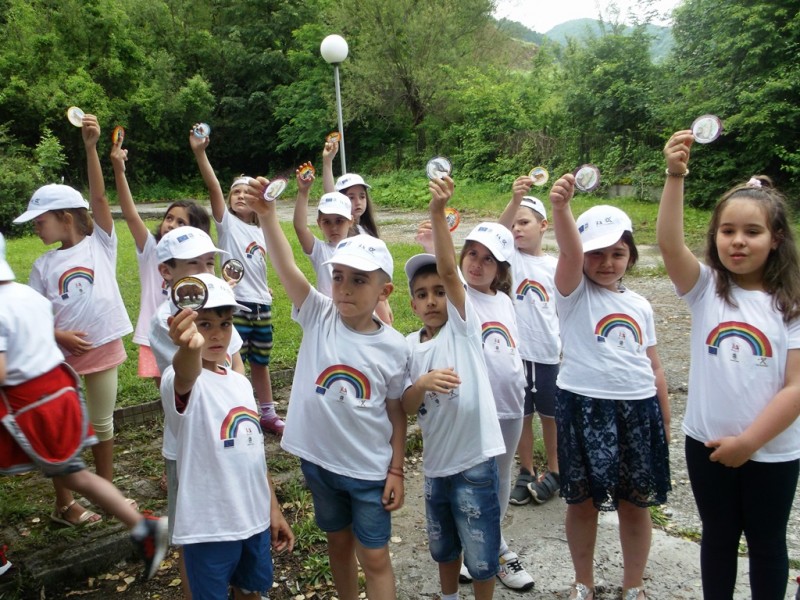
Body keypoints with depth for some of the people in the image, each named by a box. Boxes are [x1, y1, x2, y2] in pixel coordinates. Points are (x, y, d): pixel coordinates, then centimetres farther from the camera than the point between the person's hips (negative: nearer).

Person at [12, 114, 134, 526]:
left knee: (102, 423, 15)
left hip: (104, 349, -1)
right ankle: (64, 504, 25)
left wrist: (91, 147, -23)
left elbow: (99, 197, -15)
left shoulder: (100, 243, -3)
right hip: (63, 354, 1)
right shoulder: (44, 265, 1)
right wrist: (59, 336, -18)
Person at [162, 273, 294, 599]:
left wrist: (273, 508, 13)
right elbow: (185, 375, -44)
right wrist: (190, 347, -66)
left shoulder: (241, 383, 5)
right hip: (210, 525, -7)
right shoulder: (182, 383, -17)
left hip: (255, 518, 7)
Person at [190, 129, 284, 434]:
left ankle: (267, 415, 30)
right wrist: (200, 153, -30)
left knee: (260, 363, 17)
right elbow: (213, 187, -18)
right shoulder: (227, 223, -4)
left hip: (261, 306, 6)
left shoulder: (259, 231, 12)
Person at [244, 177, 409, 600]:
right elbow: (285, 267, -24)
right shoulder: (319, 317, -10)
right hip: (318, 459, 2)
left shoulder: (394, 347, -12)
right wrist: (266, 214, -37)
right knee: (338, 543, 23)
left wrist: (396, 471, -3)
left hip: (369, 469, -2)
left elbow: (396, 413, -4)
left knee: (374, 557, 10)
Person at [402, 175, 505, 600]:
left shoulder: (463, 327, -9)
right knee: (444, 548, 25)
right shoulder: (410, 347, 2)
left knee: (481, 555, 11)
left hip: (475, 461, -5)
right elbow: (406, 407, -3)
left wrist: (438, 213, -34)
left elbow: (450, 270, -23)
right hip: (436, 463, 5)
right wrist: (423, 383, -24)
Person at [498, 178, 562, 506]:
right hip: (517, 352, -1)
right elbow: (497, 233, -24)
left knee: (551, 415, 14)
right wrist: (515, 199, -41)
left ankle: (554, 472, 32)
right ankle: (526, 473, 28)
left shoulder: (555, 266, 1)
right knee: (522, 415, 11)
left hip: (550, 354, 1)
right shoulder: (510, 257, -3)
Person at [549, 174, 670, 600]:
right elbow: (569, 251, -25)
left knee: (635, 504, 14)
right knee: (583, 502, 12)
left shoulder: (640, 306, 9)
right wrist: (560, 206, -44)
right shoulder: (574, 293, -4)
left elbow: (654, 367, 15)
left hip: (639, 410, 3)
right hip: (584, 407, -3)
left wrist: (665, 422, 16)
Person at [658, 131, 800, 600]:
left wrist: (749, 441, -15)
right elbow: (670, 244, -26)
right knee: (718, 537, 19)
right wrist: (676, 176, -37)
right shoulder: (706, 288, -7)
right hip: (707, 443, 1)